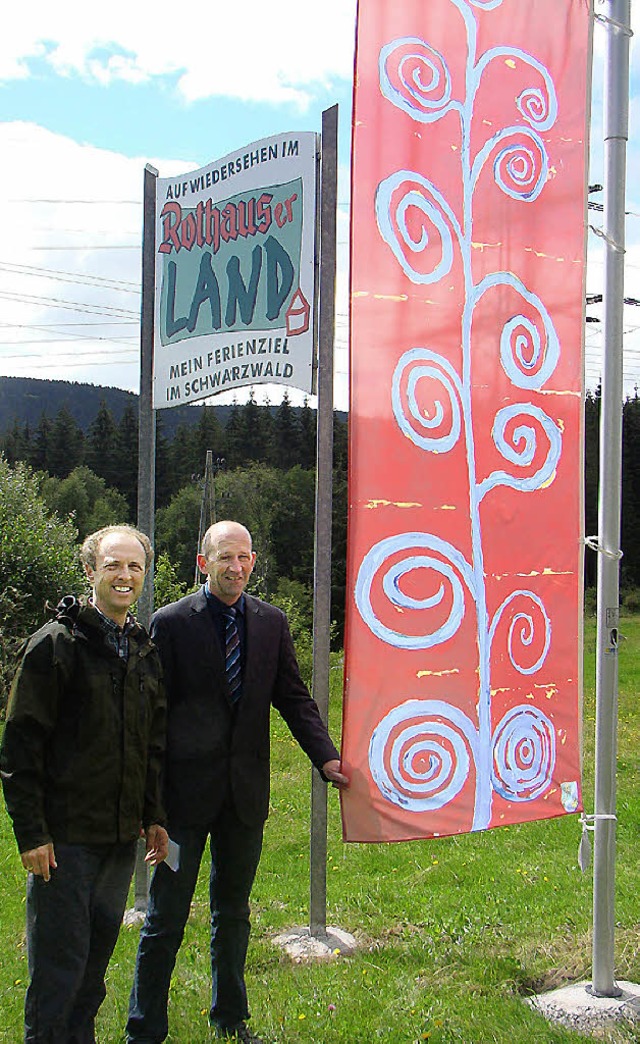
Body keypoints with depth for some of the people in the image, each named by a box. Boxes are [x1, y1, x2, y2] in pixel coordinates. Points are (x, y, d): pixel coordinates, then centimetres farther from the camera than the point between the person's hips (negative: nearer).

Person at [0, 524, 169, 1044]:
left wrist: (154, 816, 14)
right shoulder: (56, 643, -8)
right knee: (59, 967, -1)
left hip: (121, 835, 6)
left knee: (96, 960, 15)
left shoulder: (146, 651, 11)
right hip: (65, 836, -6)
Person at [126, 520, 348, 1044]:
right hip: (186, 789, -4)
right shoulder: (171, 622, -8)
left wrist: (325, 756, -6)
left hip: (246, 791, 4)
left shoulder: (272, 622, 4)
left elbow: (293, 697, 6)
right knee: (165, 920, 4)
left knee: (234, 911, 19)